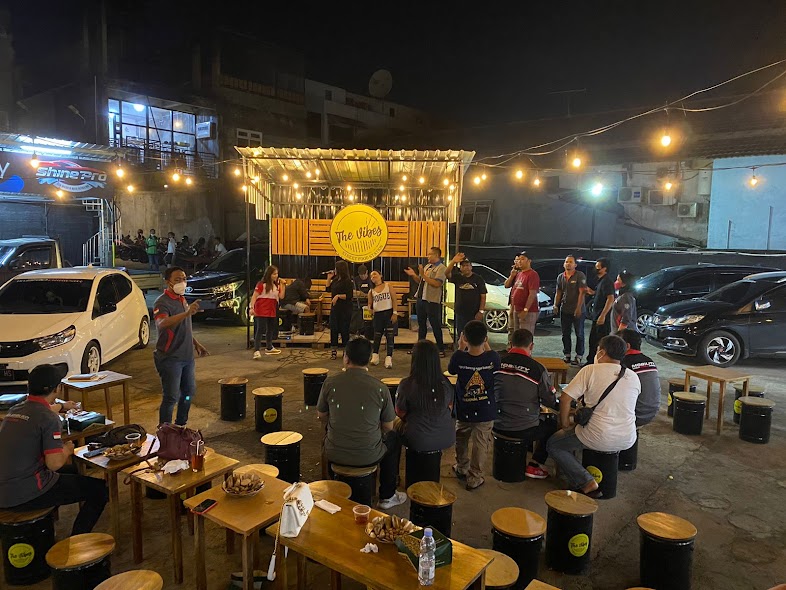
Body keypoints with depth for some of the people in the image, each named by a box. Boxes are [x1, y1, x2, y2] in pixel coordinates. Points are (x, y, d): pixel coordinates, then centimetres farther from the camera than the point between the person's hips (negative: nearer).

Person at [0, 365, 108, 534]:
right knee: (100, 489, -3)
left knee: (72, 473, 30)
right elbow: (54, 463, -22)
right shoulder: (49, 418, -18)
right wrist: (67, 450, 0)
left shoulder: (14, 410, 8)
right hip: (24, 496, -9)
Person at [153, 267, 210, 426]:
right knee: (171, 397, -4)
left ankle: (181, 426, 33)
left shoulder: (182, 300, 11)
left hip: (187, 356, 9)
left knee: (189, 392, 17)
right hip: (170, 358, -9)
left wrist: (196, 344, 18)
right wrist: (187, 313, -50)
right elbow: (162, 324, -38)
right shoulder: (162, 302, -17)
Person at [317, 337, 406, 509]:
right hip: (369, 457, -2)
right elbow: (388, 427, -2)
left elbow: (322, 417, 5)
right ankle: (387, 497, 34)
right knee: (393, 438, 29)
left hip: (335, 455, 2)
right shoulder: (380, 388, -13)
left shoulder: (330, 383, -10)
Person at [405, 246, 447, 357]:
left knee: (435, 325, 1)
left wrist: (423, 275, -22)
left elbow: (437, 284, -23)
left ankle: (441, 349, 12)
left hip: (432, 301, -8)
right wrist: (414, 275, 1)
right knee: (421, 324, 17)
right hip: (420, 298, 8)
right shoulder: (427, 266, 15)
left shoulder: (441, 268, -11)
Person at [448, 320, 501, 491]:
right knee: (481, 444, 13)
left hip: (464, 411, 1)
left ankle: (462, 468, 43)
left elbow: (451, 370, 0)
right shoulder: (493, 357, -20)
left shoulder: (459, 357, -22)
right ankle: (474, 478, 21)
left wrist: (461, 348, 4)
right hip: (486, 412, -1)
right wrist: (487, 347, 8)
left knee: (461, 439, 25)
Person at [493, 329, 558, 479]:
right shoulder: (537, 369, -15)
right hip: (525, 430, -4)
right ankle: (534, 465, 19)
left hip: (497, 426, 5)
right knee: (553, 425, 23)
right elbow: (551, 402, -7)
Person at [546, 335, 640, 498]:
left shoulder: (591, 370, -11)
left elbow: (565, 398, -13)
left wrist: (565, 424, 2)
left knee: (553, 445, 14)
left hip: (599, 439, -6)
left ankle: (587, 483, 1)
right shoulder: (634, 377, 3)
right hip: (627, 441, 6)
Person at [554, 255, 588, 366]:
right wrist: (556, 305, 0)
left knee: (579, 334, 2)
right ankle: (566, 355, 19)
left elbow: (582, 293, -12)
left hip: (577, 310, -5)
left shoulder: (580, 275, -7)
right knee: (565, 334, 10)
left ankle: (578, 356, 8)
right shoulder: (560, 277, 10)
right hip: (564, 310, 6)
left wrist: (578, 308, -19)